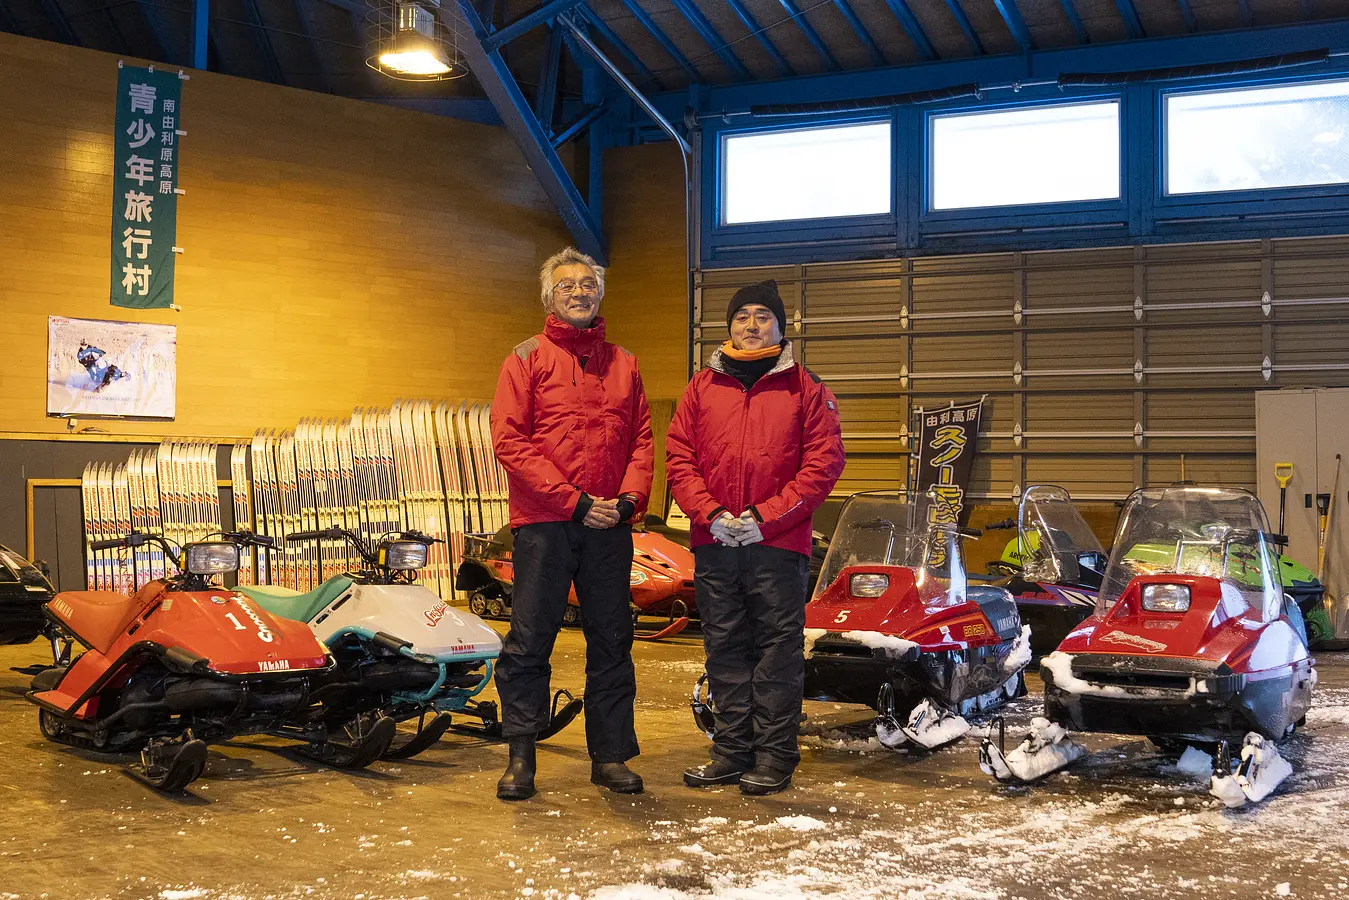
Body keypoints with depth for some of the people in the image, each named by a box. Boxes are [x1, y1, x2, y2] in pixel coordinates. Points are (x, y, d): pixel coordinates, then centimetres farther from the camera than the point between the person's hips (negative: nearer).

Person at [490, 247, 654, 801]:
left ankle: (610, 755, 17)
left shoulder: (622, 364, 15)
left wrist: (630, 498, -7)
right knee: (529, 640, -1)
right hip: (543, 523, -4)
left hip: (610, 526, 4)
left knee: (612, 641, 8)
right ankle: (520, 756, 9)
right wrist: (575, 501, -13)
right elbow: (509, 441, -7)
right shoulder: (528, 359, 2)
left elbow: (642, 439, 12)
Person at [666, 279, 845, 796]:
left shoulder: (804, 388, 3)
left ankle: (775, 757, 7)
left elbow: (823, 462, -3)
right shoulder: (703, 386, 11)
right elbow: (678, 457, 7)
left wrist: (766, 517, -11)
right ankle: (732, 751, 18)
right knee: (725, 649, 9)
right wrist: (710, 513, -8)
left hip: (778, 543, -3)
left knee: (778, 648, -1)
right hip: (714, 541, 3)